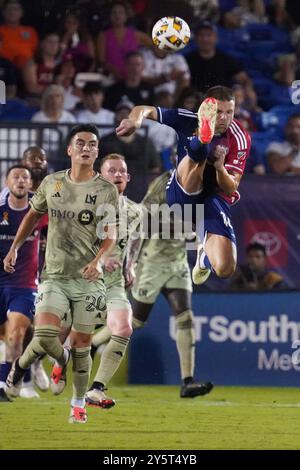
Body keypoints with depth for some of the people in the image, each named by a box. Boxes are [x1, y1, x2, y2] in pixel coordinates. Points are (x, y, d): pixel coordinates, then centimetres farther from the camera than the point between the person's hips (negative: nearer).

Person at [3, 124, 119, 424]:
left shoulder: (106, 190, -2)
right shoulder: (52, 183, 4)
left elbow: (110, 235, -3)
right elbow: (33, 215, 20)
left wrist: (97, 261, -20)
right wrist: (14, 249, 19)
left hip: (88, 278, 0)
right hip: (55, 275, 0)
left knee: (81, 343, 4)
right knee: (45, 336, -18)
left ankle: (79, 403, 20)